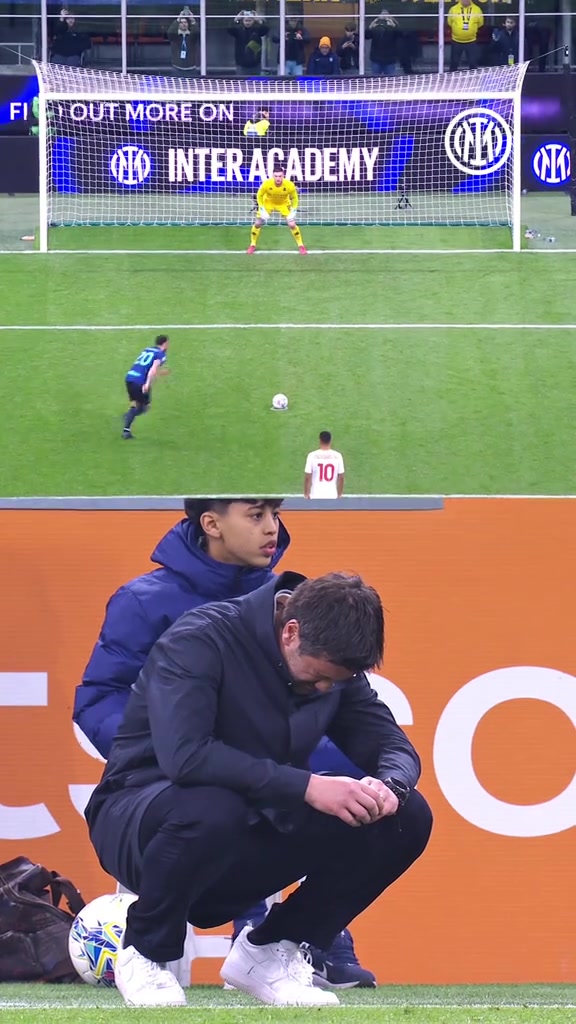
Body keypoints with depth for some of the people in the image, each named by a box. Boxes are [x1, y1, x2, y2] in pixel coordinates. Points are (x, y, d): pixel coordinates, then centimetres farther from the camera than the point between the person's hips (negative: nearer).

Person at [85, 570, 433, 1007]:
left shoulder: (334, 663, -1)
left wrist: (389, 786, -23)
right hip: (139, 820, -6)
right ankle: (145, 953, -13)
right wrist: (307, 786, -38)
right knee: (211, 808, -42)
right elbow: (183, 754, -35)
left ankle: (271, 951, 4)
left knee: (407, 818, -11)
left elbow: (395, 747, 4)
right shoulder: (200, 639, -21)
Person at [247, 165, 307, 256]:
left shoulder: (290, 185, -32)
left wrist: (293, 212, -15)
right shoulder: (266, 184, -33)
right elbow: (259, 195, -14)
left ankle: (301, 245, 11)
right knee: (257, 224, -4)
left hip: (283, 204, 0)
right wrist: (262, 210, -18)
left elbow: (294, 198, -11)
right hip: (268, 203, 0)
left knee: (292, 224, -10)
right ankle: (252, 245, 19)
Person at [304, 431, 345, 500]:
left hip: (316, 496, -1)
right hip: (332, 496, 1)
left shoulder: (312, 456, -8)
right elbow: (341, 477, 2)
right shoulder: (337, 456, -4)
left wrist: (306, 494, 7)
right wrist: (340, 494, 14)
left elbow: (307, 478, -5)